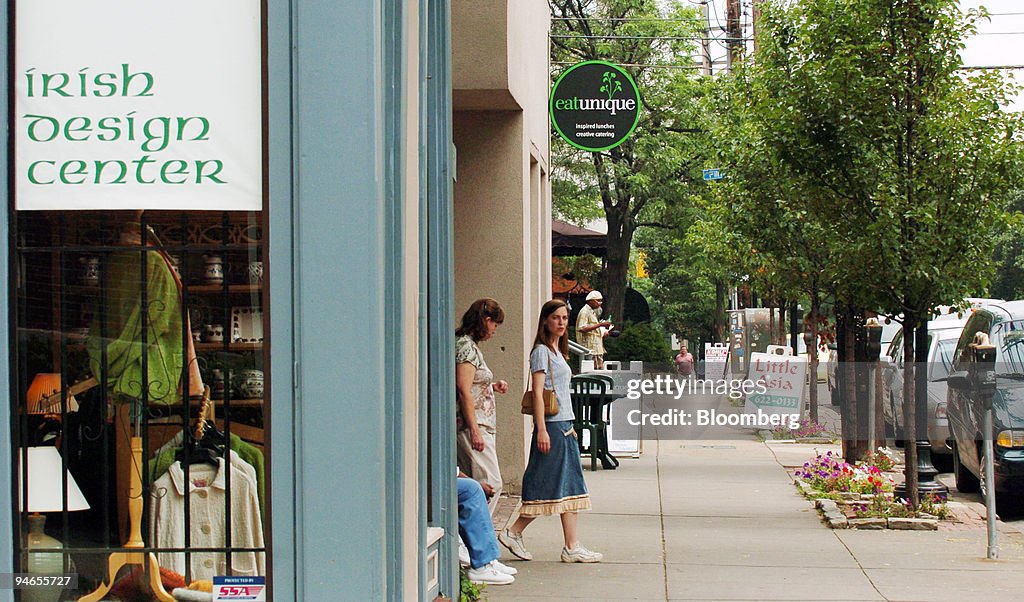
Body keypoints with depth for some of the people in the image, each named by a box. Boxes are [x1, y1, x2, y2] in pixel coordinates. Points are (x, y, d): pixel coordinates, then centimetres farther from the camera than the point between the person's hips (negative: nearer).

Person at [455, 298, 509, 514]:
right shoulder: (467, 347, -12)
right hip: (473, 426, -10)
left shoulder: (468, 345, 18)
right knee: (491, 484, -13)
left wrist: (491, 386, 15)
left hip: (480, 426, 10)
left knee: (487, 484, 8)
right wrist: (475, 430, -21)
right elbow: (463, 391, -19)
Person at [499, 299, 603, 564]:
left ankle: (572, 547, 4)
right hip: (551, 425, -9)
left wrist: (569, 427, 18)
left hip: (564, 425, 9)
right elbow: (537, 392, -14)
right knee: (550, 486, -8)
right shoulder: (542, 351, -8)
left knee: (569, 487, 5)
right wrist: (542, 430, -20)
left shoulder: (558, 351, 18)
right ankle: (514, 532, 1)